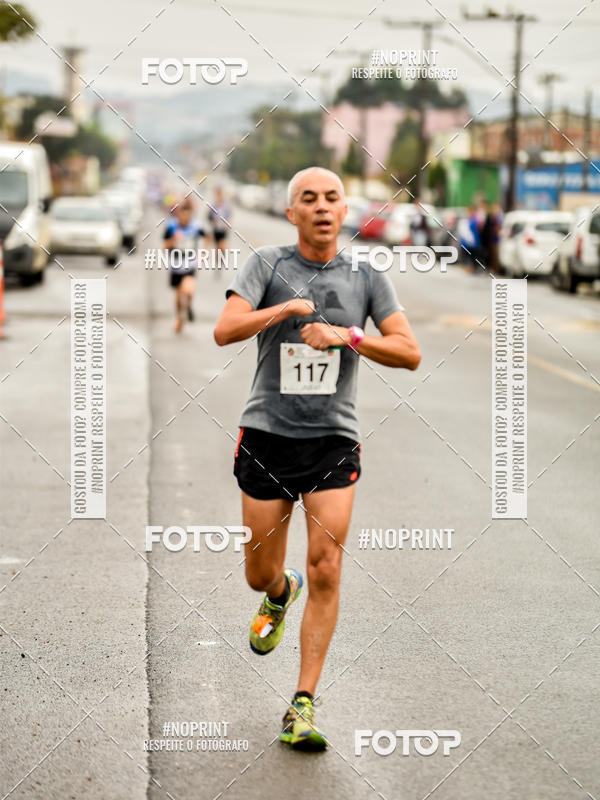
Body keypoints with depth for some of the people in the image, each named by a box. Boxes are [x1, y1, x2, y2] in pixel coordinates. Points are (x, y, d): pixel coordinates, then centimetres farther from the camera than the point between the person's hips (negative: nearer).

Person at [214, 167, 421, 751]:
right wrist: (289, 307, -20)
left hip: (333, 440, 0)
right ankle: (281, 594, 48)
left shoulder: (367, 276, 4)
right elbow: (225, 331, -14)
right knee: (259, 574, 9)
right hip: (266, 436, 0)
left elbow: (410, 353, -1)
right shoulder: (267, 265, -1)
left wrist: (346, 335, -13)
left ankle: (302, 708, -5)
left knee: (325, 573, -10)